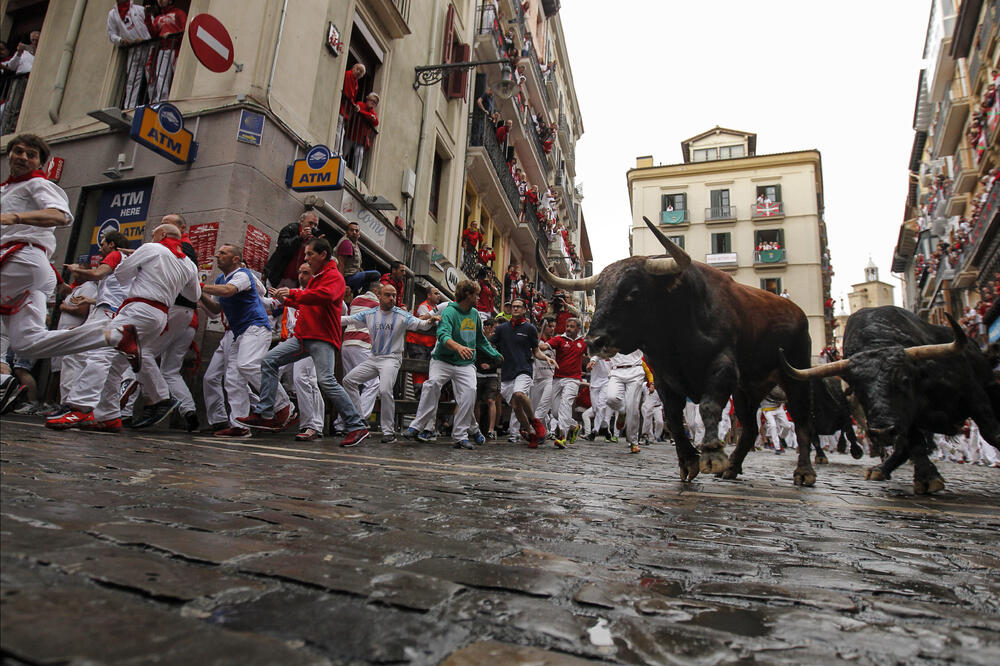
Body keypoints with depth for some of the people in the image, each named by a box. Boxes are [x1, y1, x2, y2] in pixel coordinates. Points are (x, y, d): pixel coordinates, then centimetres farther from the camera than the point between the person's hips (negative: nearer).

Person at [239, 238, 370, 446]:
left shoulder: (334, 277, -6)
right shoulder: (316, 277, 23)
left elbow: (324, 296, -27)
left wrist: (293, 293, -21)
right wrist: (285, 299, 19)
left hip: (322, 338, -10)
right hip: (304, 335, 10)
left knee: (326, 380, -20)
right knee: (269, 361, 5)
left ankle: (357, 427, -12)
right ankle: (265, 414, 10)